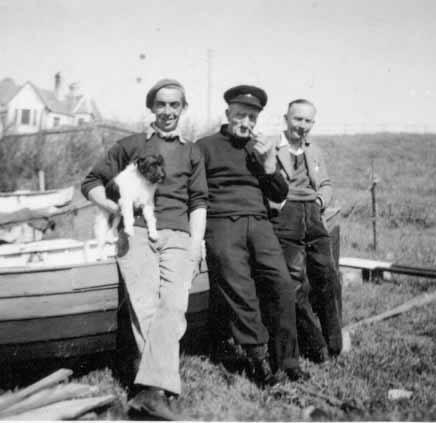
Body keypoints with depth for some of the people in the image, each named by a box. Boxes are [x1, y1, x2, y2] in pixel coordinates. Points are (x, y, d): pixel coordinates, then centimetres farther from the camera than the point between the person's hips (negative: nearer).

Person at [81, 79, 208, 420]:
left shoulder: (192, 153, 23)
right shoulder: (130, 146, 20)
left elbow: (198, 202, 15)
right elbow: (91, 183, 19)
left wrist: (195, 245, 1)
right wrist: (116, 208, 1)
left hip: (177, 237, 1)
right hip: (136, 233, 0)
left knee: (173, 306, -22)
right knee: (145, 309, -16)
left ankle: (150, 391, -33)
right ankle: (157, 388, -18)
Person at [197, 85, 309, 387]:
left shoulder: (260, 149, 24)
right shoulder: (206, 147, 9)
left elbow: (280, 195, 21)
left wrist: (269, 166, 4)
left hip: (259, 224, 4)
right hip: (222, 224, -4)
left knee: (282, 285, -11)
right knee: (240, 292, -13)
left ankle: (286, 360, -3)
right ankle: (259, 359, -7)